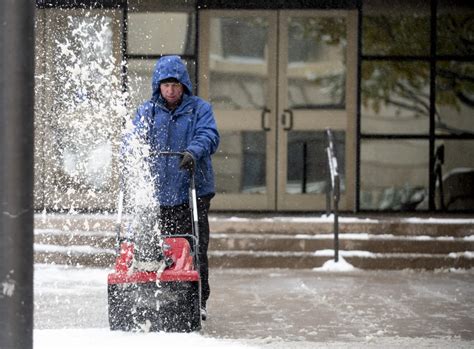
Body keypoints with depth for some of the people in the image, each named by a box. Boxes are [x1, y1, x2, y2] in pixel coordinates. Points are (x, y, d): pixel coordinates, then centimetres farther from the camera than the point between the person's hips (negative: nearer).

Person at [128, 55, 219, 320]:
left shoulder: (200, 108, 5)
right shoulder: (147, 111, 12)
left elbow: (209, 135, -9)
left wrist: (193, 152, -30)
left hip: (193, 191, -2)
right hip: (159, 192, 2)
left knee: (196, 248, -3)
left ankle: (199, 301, 3)